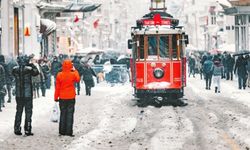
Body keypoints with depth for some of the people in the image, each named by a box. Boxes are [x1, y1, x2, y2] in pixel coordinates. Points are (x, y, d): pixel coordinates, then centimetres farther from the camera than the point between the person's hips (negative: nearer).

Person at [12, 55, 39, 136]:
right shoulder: (29, 69, -14)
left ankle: (17, 129, 15)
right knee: (28, 112, 5)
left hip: (18, 94, 3)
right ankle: (27, 130, 4)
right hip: (28, 94, -3)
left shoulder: (15, 69, -5)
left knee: (18, 111, 14)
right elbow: (36, 72, 5)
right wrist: (32, 65, 17)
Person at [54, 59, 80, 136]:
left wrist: (56, 97, 7)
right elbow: (78, 79, 13)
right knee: (70, 114, 2)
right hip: (71, 97, -1)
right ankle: (69, 132, -1)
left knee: (63, 114, 10)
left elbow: (57, 87, -2)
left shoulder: (59, 75, -7)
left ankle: (62, 131, 11)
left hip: (62, 98, 2)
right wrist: (75, 71, 20)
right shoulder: (73, 74, -10)